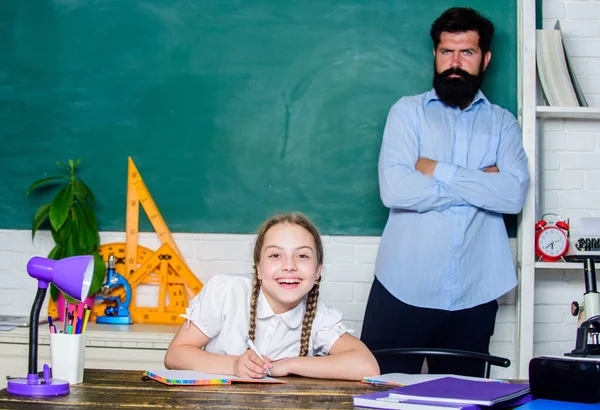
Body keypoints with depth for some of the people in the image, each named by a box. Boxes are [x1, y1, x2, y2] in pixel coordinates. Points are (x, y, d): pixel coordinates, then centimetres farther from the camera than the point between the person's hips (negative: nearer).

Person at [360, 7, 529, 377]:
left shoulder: (503, 123, 11)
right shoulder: (409, 112, 5)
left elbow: (515, 195, -7)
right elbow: (394, 189, -11)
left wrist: (440, 171, -9)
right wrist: (478, 184, -6)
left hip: (473, 296, 2)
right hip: (403, 291, -2)